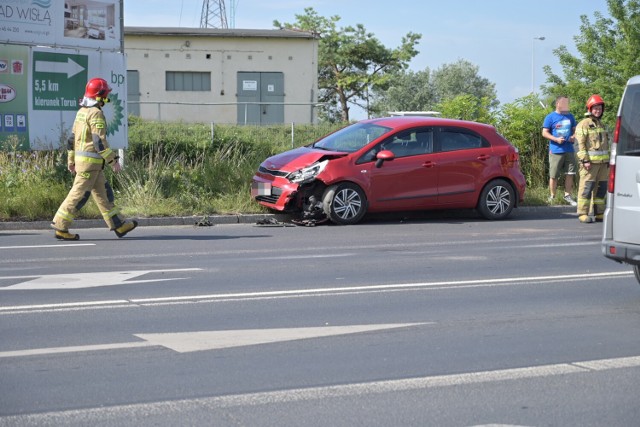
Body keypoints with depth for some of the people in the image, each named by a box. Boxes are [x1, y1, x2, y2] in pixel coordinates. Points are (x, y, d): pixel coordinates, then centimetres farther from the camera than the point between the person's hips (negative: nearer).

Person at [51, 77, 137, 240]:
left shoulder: (82, 111, 13)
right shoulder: (96, 113, -16)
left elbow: (73, 137, 16)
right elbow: (99, 141, -22)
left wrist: (71, 160, 21)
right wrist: (113, 161, -18)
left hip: (81, 157, 10)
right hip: (91, 160, -10)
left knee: (102, 192, 12)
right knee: (79, 194, -6)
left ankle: (118, 225, 17)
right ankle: (60, 227, -3)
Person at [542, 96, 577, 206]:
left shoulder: (570, 116, 13)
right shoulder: (550, 117, -2)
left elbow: (575, 129, 23)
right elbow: (544, 133, -4)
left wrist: (574, 136, 0)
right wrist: (556, 139, -17)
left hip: (569, 150, 5)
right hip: (556, 151, -4)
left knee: (569, 174, 5)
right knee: (553, 176, -1)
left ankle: (567, 195, 15)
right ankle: (552, 197, 10)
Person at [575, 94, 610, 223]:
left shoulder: (601, 124, 20)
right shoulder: (584, 124, -5)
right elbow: (580, 144, -12)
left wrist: (608, 159, 20)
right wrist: (585, 160, -19)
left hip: (603, 162, 8)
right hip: (590, 162, -8)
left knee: (601, 187, 9)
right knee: (587, 187, -9)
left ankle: (599, 213, 15)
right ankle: (583, 214, -7)